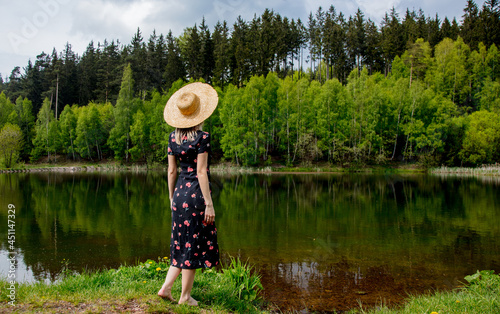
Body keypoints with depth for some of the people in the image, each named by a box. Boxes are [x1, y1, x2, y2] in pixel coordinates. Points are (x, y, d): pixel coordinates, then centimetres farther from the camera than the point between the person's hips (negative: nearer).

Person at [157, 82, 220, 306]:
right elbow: (201, 172, -15)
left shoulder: (173, 137, 5)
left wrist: (172, 198, 18)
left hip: (180, 193, 6)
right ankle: (185, 296, 14)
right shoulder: (202, 137, -13)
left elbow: (171, 171, 9)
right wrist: (209, 204, -11)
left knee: (183, 243, 18)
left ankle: (166, 287, 15)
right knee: (194, 244, 4)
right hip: (196, 194, -6)